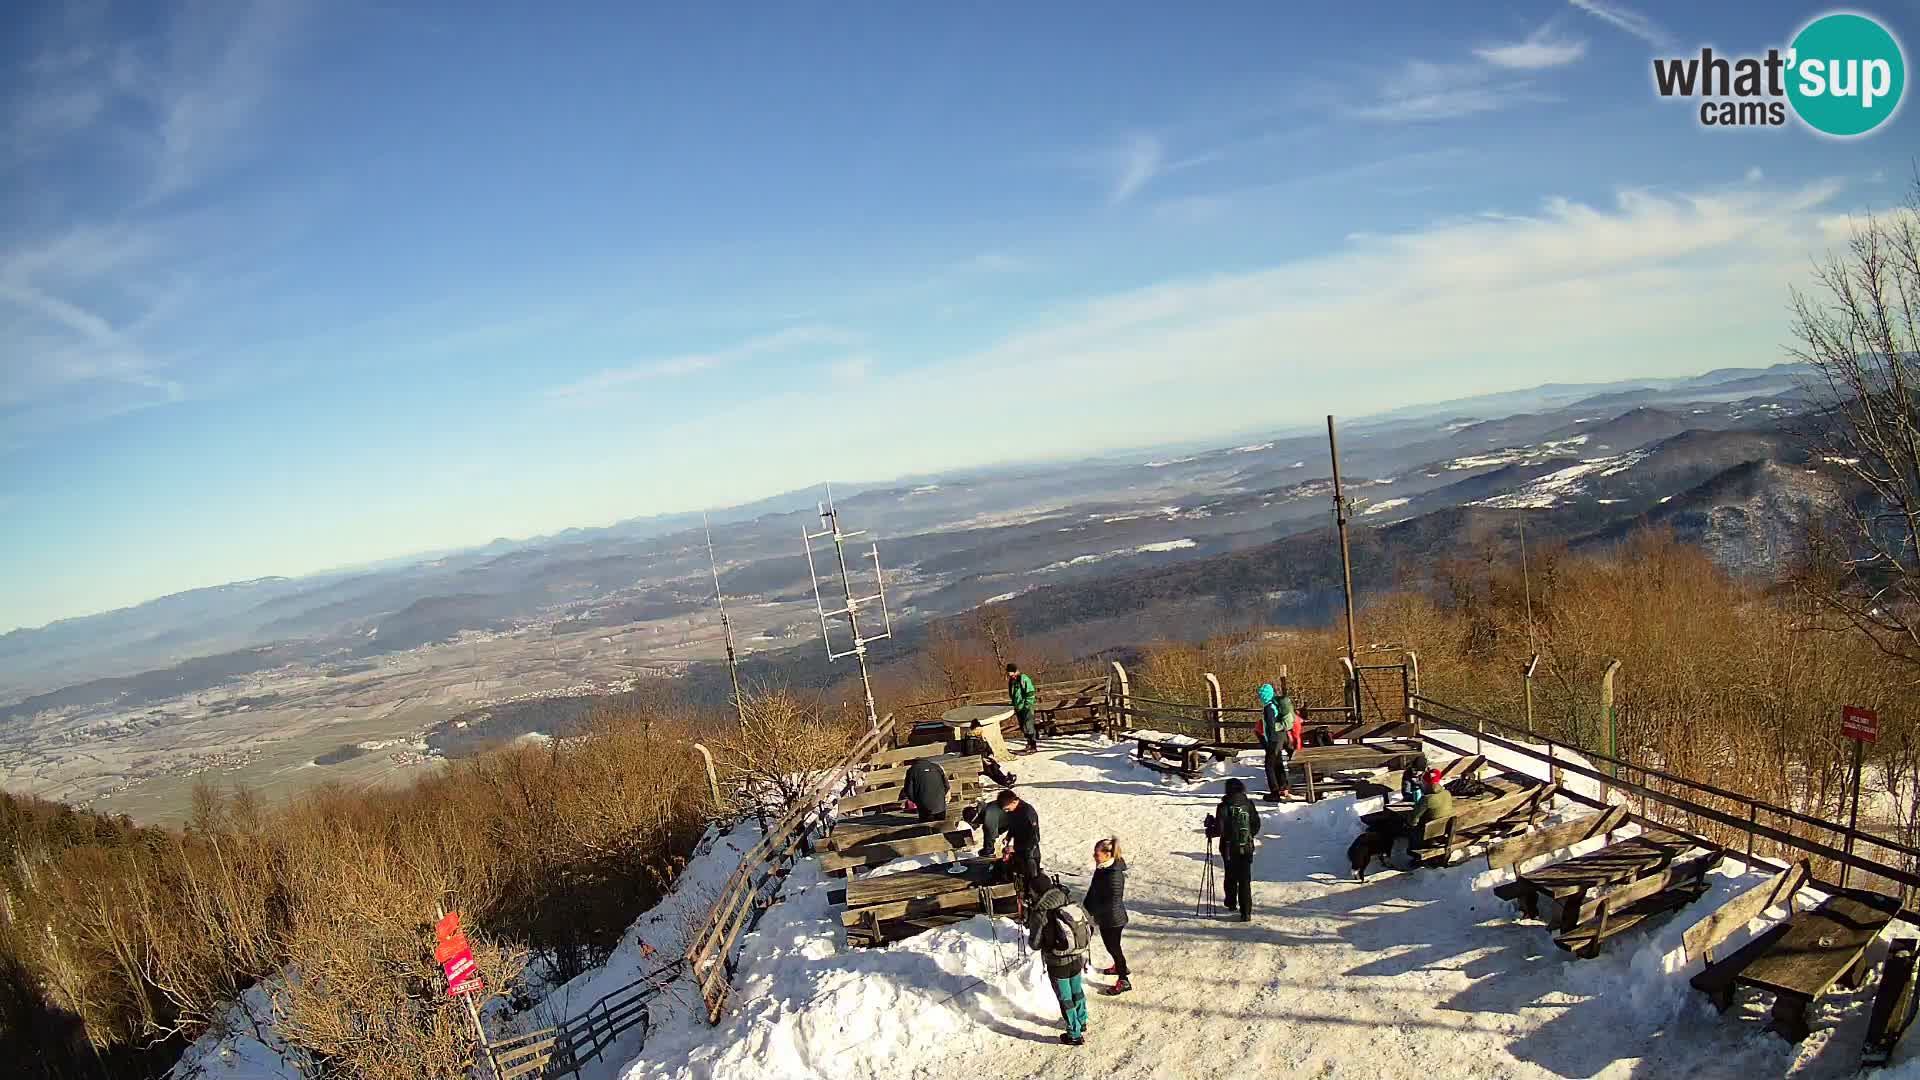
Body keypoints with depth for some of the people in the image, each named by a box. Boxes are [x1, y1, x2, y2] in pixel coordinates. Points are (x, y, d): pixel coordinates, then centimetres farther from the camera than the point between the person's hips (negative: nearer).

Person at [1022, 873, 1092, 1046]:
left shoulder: (1040, 914, -22)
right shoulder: (1070, 902, -7)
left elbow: (1035, 944, -13)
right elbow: (1089, 926, -1)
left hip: (1058, 964, -6)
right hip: (1079, 958, 6)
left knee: (1065, 999, 13)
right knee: (1077, 991, 27)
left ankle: (1075, 1035, 25)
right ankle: (1082, 1023, 46)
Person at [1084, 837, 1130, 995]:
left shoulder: (1114, 875, -32)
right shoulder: (1102, 869, -5)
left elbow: (1113, 902, -29)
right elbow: (1094, 891, 7)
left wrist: (1093, 912, -22)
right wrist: (1087, 908, 3)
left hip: (1113, 919, -8)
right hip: (1105, 918, 8)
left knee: (1113, 946, 8)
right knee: (1110, 945, 27)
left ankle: (1123, 981, 24)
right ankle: (1118, 966, 51)